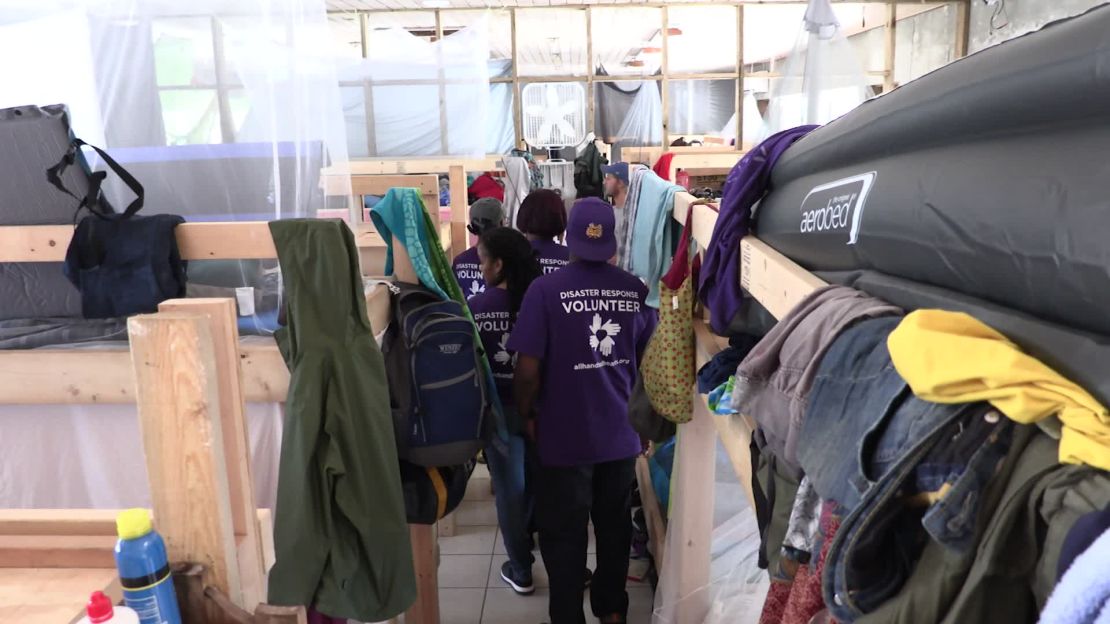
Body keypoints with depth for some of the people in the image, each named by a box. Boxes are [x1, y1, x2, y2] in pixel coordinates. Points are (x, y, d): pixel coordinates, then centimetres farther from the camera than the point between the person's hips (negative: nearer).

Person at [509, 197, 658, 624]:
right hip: (620, 434, 4)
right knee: (615, 526, 22)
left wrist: (526, 415, 0)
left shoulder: (546, 289, -17)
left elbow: (528, 370, -19)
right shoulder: (635, 290, -5)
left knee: (563, 536, 12)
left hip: (564, 437, -4)